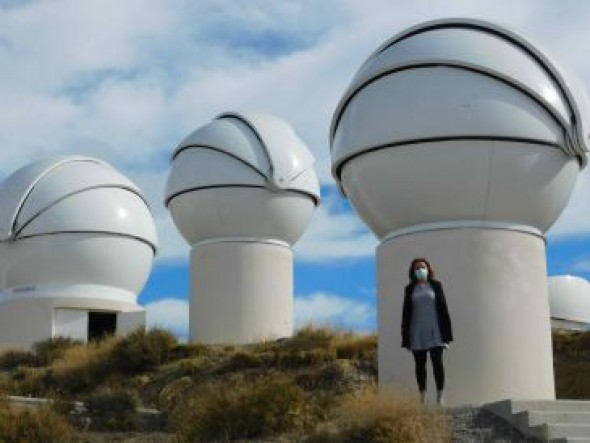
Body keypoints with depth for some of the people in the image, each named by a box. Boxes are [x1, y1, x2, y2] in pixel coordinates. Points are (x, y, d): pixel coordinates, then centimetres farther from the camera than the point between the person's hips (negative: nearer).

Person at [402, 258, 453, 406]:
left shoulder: (436, 285, 5)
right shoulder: (410, 289, 8)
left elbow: (443, 308, 2)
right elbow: (406, 313, 7)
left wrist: (446, 333, -4)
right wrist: (406, 337, 2)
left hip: (434, 331, -1)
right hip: (417, 333, 2)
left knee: (437, 362, -9)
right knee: (420, 365, 4)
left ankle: (440, 397, -5)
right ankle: (422, 398, 10)